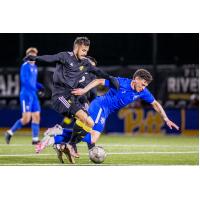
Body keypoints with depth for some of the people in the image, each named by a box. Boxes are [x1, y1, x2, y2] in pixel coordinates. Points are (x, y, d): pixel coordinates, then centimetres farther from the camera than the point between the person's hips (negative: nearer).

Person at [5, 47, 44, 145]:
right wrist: (36, 89, -21)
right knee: (26, 118, -11)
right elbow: (24, 80, -18)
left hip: (34, 96, 8)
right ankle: (10, 132, 4)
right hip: (26, 94, -8)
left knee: (36, 117, 3)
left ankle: (35, 139, 6)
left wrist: (40, 87, 6)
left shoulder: (35, 67, 15)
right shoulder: (25, 66, -9)